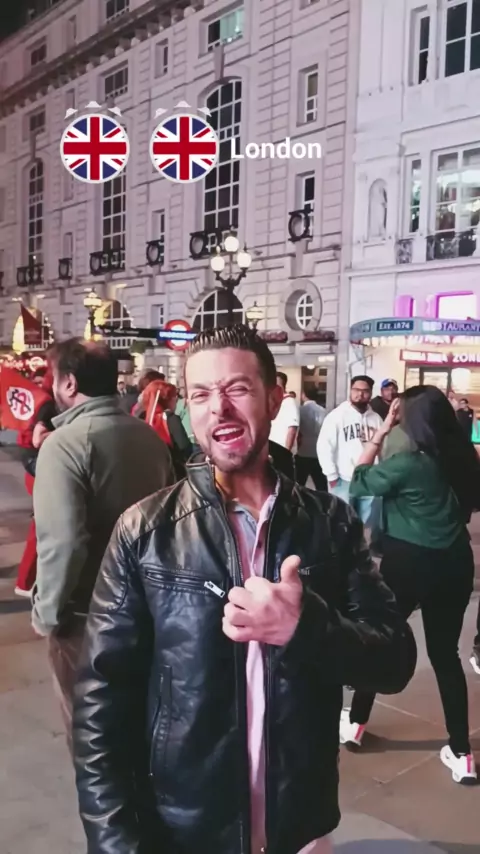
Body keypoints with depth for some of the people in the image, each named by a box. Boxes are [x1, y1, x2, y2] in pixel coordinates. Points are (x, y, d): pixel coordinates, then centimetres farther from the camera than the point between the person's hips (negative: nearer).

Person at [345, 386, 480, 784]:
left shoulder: (408, 463, -18)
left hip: (408, 562, -5)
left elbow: (360, 485, -4)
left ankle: (355, 724, 31)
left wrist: (380, 433, -5)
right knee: (446, 654, 14)